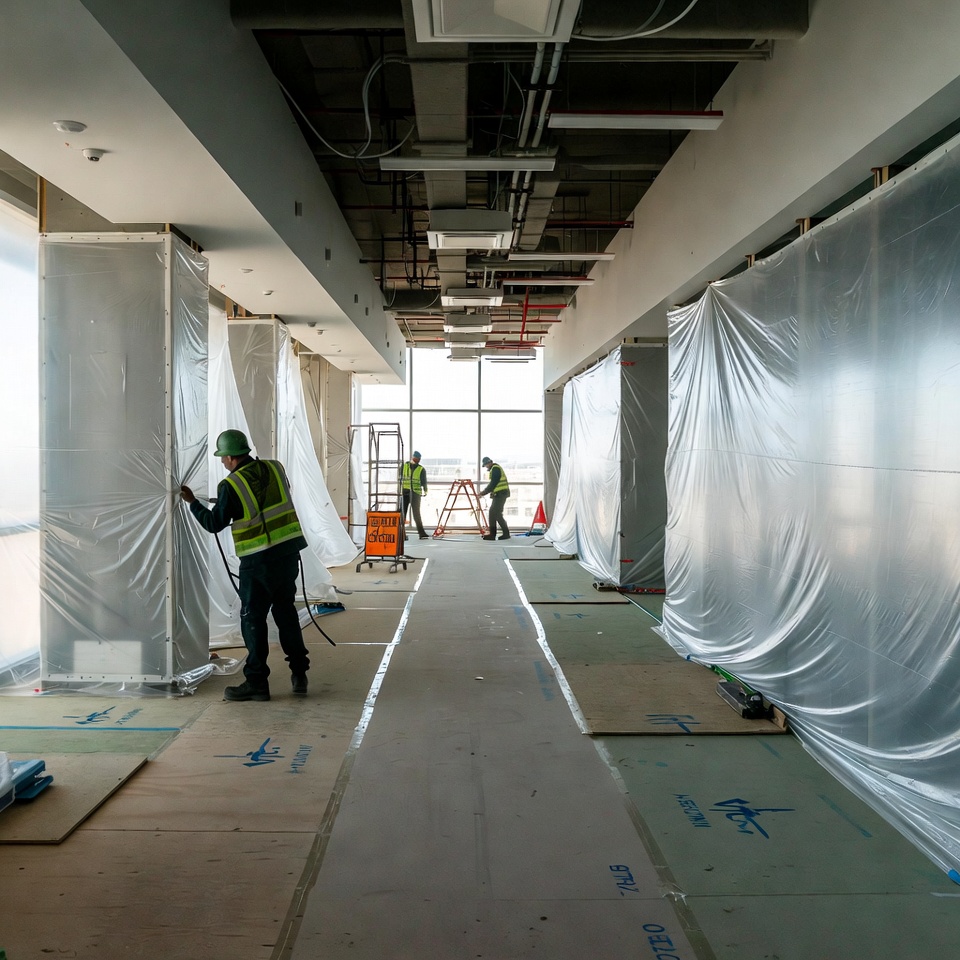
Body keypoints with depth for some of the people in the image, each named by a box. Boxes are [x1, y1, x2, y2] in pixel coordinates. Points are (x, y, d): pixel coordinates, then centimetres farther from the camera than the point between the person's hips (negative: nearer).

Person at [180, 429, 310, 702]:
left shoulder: (230, 485, -9)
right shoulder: (275, 468, 5)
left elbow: (214, 524, -1)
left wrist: (193, 503, 14)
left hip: (259, 560, -6)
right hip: (289, 550, 6)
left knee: (253, 618, 5)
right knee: (286, 611, 17)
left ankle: (256, 682, 9)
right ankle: (299, 673, 20)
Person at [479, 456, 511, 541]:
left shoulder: (495, 468, -13)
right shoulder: (494, 469, 19)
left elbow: (493, 483, -18)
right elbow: (492, 483, 22)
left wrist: (485, 492, -10)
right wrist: (484, 491, 13)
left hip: (501, 493, -10)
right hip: (498, 494, 10)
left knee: (497, 514, -9)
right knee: (492, 512, 10)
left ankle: (506, 533, -6)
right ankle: (492, 534, 13)